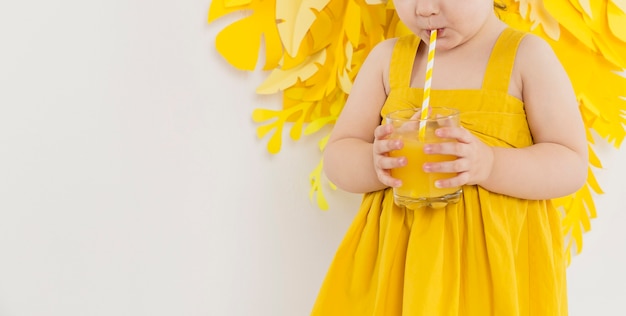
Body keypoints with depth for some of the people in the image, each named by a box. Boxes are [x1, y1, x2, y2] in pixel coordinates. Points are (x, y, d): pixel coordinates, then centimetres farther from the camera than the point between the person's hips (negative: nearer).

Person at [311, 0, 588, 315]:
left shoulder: (527, 54, -4)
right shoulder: (387, 56, 5)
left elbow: (572, 167, -8)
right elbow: (336, 156, 4)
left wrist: (488, 165, -24)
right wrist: (375, 163, -18)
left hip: (499, 252, -2)